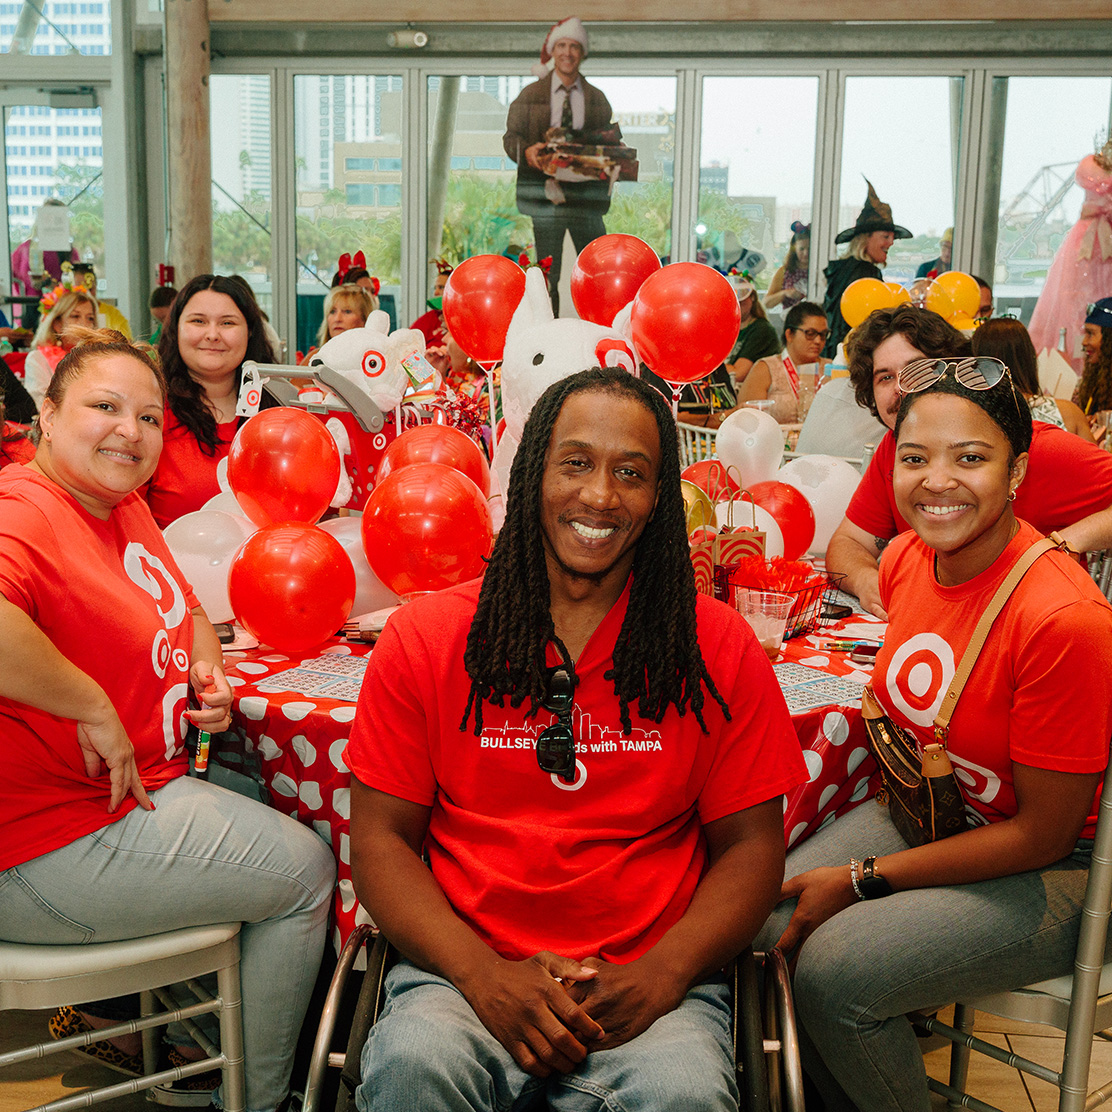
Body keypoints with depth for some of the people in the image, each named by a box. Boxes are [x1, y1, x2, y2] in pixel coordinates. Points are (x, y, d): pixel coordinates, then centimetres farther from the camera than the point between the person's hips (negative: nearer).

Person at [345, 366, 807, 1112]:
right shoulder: (425, 639, 2)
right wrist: (484, 974, -12)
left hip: (650, 980, 0)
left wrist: (659, 974, -12)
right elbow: (380, 836, 3)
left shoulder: (717, 648, 3)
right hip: (465, 968, 1)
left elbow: (751, 847, 5)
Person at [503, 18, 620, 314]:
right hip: (545, 194, -1)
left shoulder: (597, 98, 12)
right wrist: (527, 151, -15)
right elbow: (511, 136, 7)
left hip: (586, 195, 1)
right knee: (547, 276, 3)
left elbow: (612, 139, 11)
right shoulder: (530, 95, 9)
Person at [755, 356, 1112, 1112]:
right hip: (925, 812, 7)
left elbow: (1042, 834, -21)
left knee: (832, 971, -22)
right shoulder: (906, 558, -5)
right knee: (766, 923, -9)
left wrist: (861, 880, -17)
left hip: (1044, 875, -7)